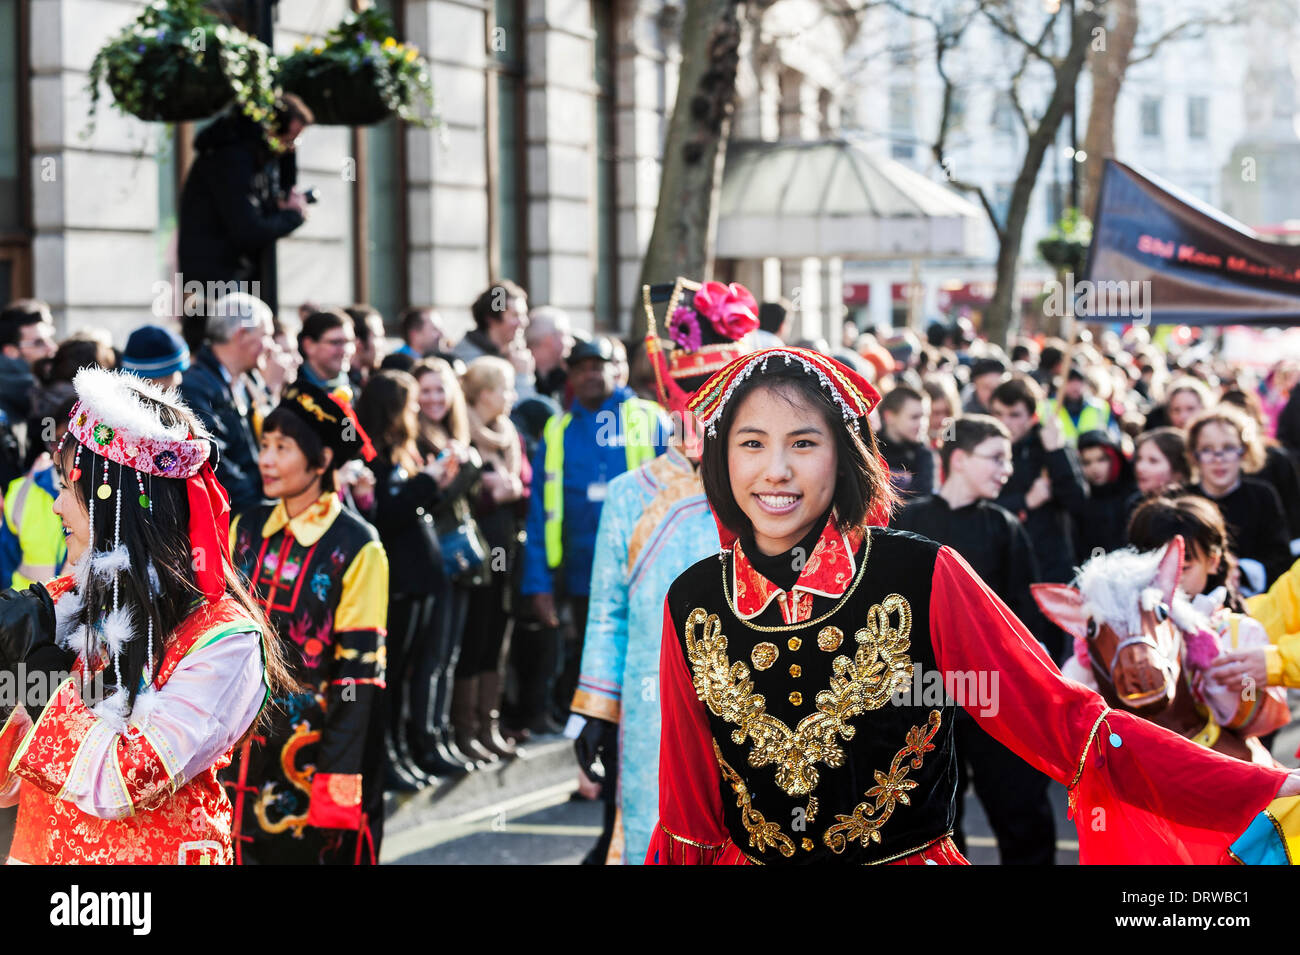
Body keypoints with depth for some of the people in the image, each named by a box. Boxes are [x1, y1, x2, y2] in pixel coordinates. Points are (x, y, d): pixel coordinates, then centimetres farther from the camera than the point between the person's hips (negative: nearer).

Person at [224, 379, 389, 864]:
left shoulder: (357, 548, -9)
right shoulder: (247, 530, 6)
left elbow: (360, 672, -12)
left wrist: (340, 777, -16)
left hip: (313, 752, -4)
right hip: (243, 751, 4)